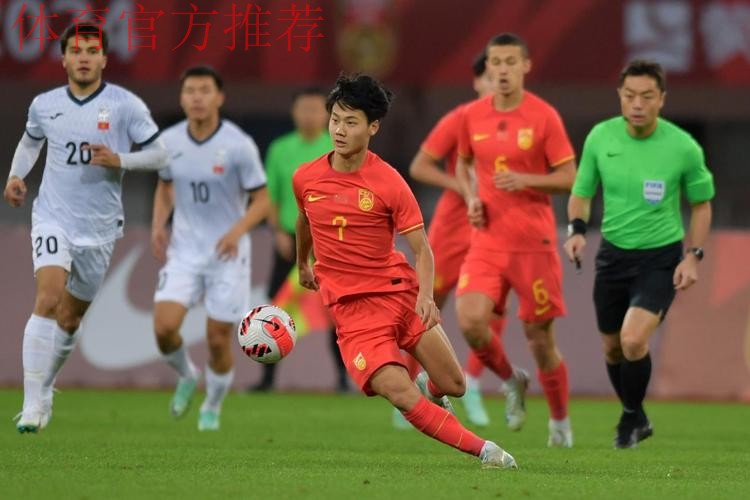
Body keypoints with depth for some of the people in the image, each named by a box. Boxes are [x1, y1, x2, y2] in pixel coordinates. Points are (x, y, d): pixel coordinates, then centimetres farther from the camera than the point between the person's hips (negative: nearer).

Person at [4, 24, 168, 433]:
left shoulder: (126, 105, -6)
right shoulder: (44, 105, 2)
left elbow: (158, 153, -1)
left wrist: (119, 160, -18)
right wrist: (16, 175, 6)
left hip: (99, 226, 1)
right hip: (53, 217, 0)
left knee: (70, 318, 11)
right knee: (49, 298, -22)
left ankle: (43, 387, 37)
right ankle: (33, 406, -23)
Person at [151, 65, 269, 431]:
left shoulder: (239, 145, -15)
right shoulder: (169, 141, -3)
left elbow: (261, 201, -9)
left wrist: (238, 231, -27)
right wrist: (158, 225, -1)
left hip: (226, 253, -3)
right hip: (184, 250, 3)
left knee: (218, 340, 1)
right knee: (164, 327, -14)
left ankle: (212, 408, 26)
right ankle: (187, 377, 19)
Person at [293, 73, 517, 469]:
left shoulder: (388, 182, -9)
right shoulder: (304, 179, 0)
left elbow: (422, 249, -9)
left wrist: (425, 296, -25)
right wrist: (302, 266, 38)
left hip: (400, 292, 0)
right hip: (351, 306, 0)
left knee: (453, 387, 2)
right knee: (399, 393, -21)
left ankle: (429, 387, 41)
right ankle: (483, 450, -13)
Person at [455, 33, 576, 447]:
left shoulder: (544, 117, -7)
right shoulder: (472, 116, 4)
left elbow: (570, 177, -5)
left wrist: (526, 180, -21)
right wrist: (471, 198, 1)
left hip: (534, 242, -3)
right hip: (487, 240, 3)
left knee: (540, 336, 3)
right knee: (470, 321, -18)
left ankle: (560, 421, 25)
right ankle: (511, 382, 11)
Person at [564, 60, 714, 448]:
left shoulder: (683, 147, -13)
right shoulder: (600, 137, -7)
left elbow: (701, 203, 3)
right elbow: (581, 193, 6)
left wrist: (693, 256, -6)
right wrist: (577, 229, -14)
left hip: (661, 258, -4)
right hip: (613, 254, 4)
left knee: (633, 340, -22)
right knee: (612, 347, 12)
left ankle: (631, 417, 4)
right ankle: (636, 420, 37)